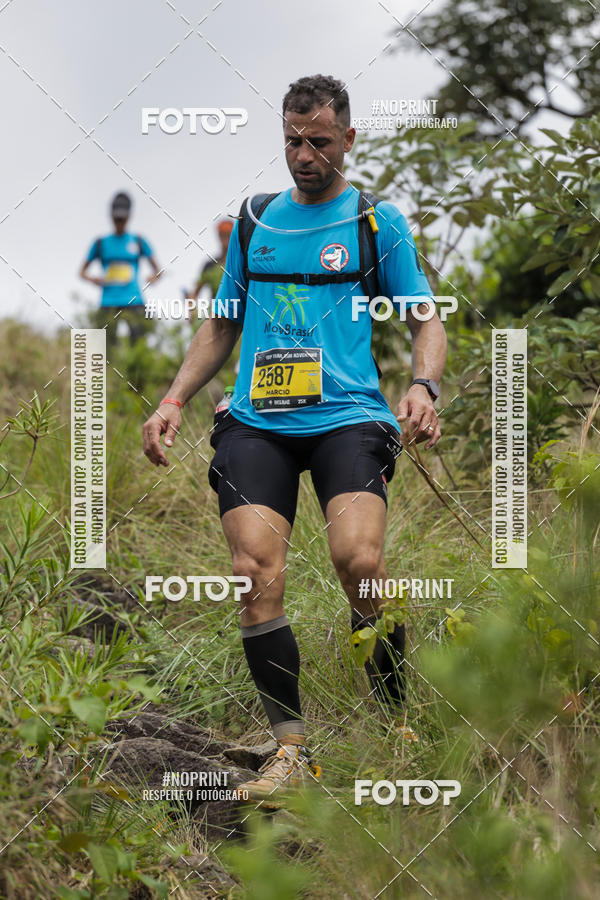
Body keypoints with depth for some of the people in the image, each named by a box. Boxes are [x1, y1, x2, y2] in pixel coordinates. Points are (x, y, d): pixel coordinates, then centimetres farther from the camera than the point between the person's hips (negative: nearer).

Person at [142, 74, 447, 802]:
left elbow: (426, 322, 9)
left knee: (357, 557, -26)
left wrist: (423, 386, -11)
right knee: (256, 571, -18)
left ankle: (395, 722, -5)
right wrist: (174, 400, 13)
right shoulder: (253, 222, 18)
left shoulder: (379, 222, 10)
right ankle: (290, 748, -11)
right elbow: (222, 327, 26)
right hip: (257, 421, 3)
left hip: (349, 416, -3)